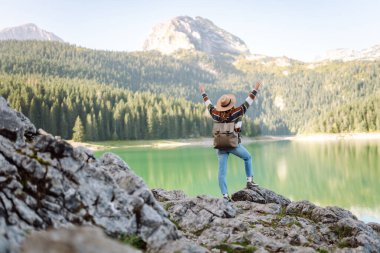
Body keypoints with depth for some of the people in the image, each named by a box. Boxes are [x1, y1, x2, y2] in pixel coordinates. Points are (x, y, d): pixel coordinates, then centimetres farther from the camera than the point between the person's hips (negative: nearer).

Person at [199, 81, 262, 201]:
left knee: (222, 172, 1)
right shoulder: (237, 112, -9)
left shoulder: (216, 113, -1)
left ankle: (225, 195, -3)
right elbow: (248, 101, -2)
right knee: (248, 157, 25)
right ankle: (249, 181, 20)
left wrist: (203, 93, 31)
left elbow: (208, 104, 15)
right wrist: (255, 89, 7)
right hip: (234, 145, -2)